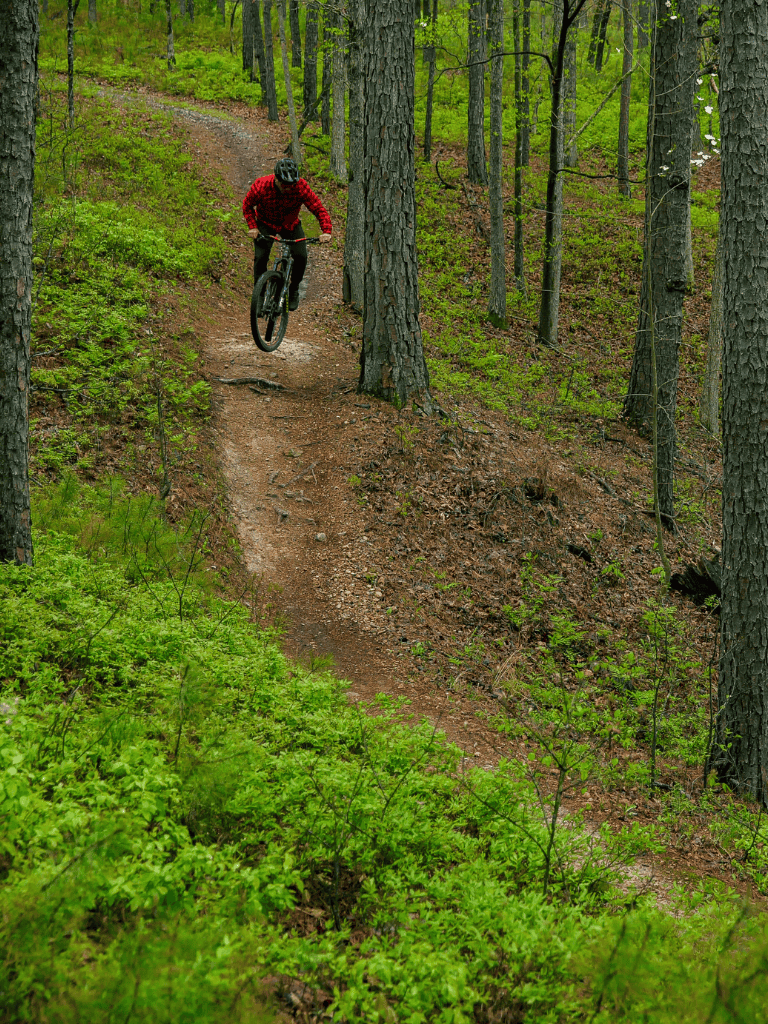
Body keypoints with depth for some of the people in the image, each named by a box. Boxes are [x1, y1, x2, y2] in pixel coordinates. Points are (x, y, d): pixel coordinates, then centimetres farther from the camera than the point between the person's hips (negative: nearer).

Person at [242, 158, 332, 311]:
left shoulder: (301, 186, -30)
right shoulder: (261, 186, -30)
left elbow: (319, 209, -25)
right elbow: (247, 205, -10)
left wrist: (326, 231, -39)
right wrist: (252, 227, -22)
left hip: (290, 224, 1)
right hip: (265, 224, -1)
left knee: (301, 256, -18)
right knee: (261, 257, -20)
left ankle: (293, 289, 10)